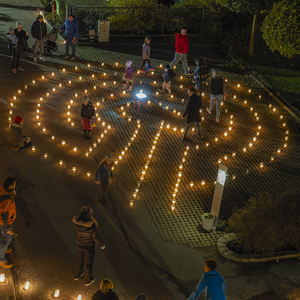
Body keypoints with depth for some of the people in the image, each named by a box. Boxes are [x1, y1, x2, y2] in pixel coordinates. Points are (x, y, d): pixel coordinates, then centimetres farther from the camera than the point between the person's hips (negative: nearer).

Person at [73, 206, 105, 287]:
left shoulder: (76, 221, -27)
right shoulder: (91, 225, -39)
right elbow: (95, 237, -23)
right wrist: (102, 245, -5)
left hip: (79, 243, 4)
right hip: (89, 246, -4)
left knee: (80, 258, 33)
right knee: (88, 262, 22)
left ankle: (77, 275, 57)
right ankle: (87, 280, 46)